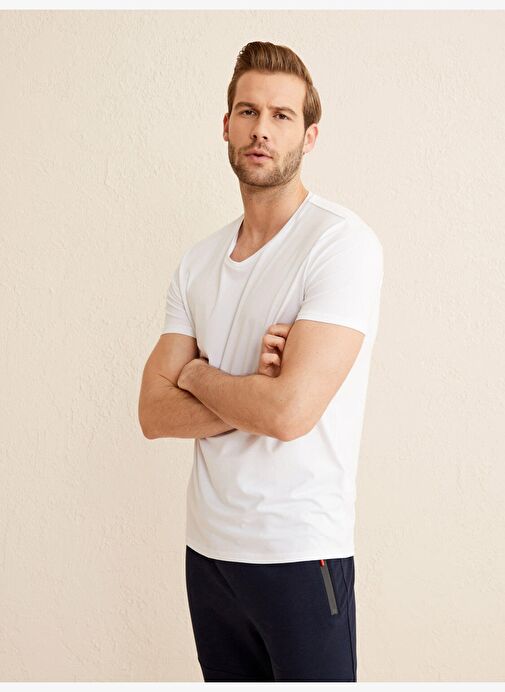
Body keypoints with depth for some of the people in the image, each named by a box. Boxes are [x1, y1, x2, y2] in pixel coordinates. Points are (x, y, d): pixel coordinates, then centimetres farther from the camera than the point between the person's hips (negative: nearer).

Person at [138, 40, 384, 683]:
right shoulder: (198, 261, 7)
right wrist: (250, 396, -16)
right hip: (207, 546, 6)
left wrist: (197, 374, -5)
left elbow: (289, 411, -23)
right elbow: (154, 412, 1)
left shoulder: (342, 242, -13)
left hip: (301, 555, -6)